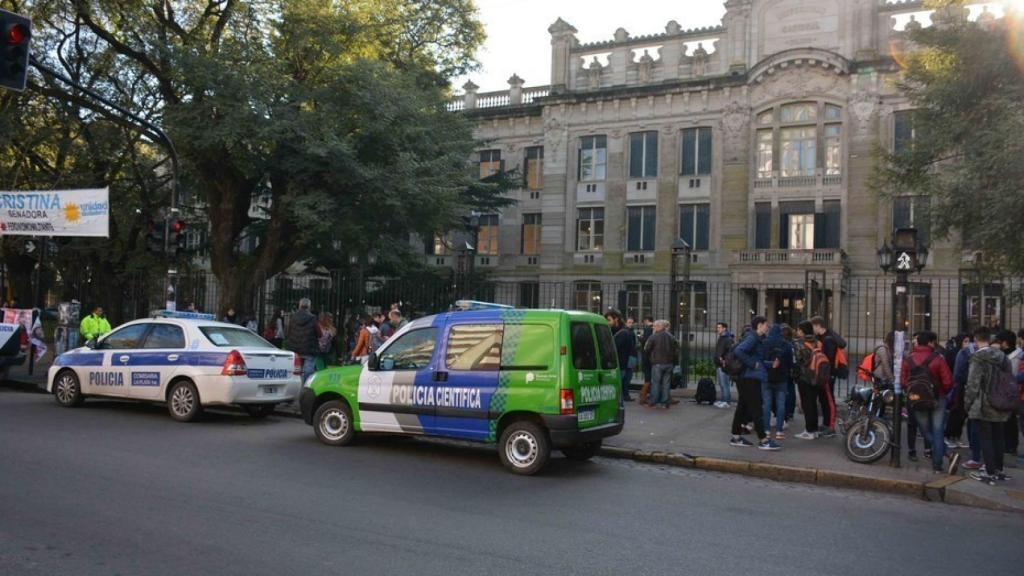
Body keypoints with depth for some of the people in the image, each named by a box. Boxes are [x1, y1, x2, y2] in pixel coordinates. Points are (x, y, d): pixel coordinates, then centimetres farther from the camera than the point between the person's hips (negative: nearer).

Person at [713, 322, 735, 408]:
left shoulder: (728, 339, -13)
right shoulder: (720, 338, 19)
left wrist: (725, 360, -23)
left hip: (724, 365, -10)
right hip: (719, 365, 10)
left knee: (725, 384, -8)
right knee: (721, 384, 15)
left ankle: (726, 401, -5)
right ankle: (722, 400, 21)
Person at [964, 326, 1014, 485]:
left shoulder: (978, 358, -15)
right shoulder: (1003, 357, 5)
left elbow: (973, 384, -16)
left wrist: (968, 402, -4)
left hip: (983, 406, -6)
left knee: (986, 439, 0)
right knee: (998, 438, 15)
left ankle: (990, 473, 2)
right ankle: (999, 470, 24)